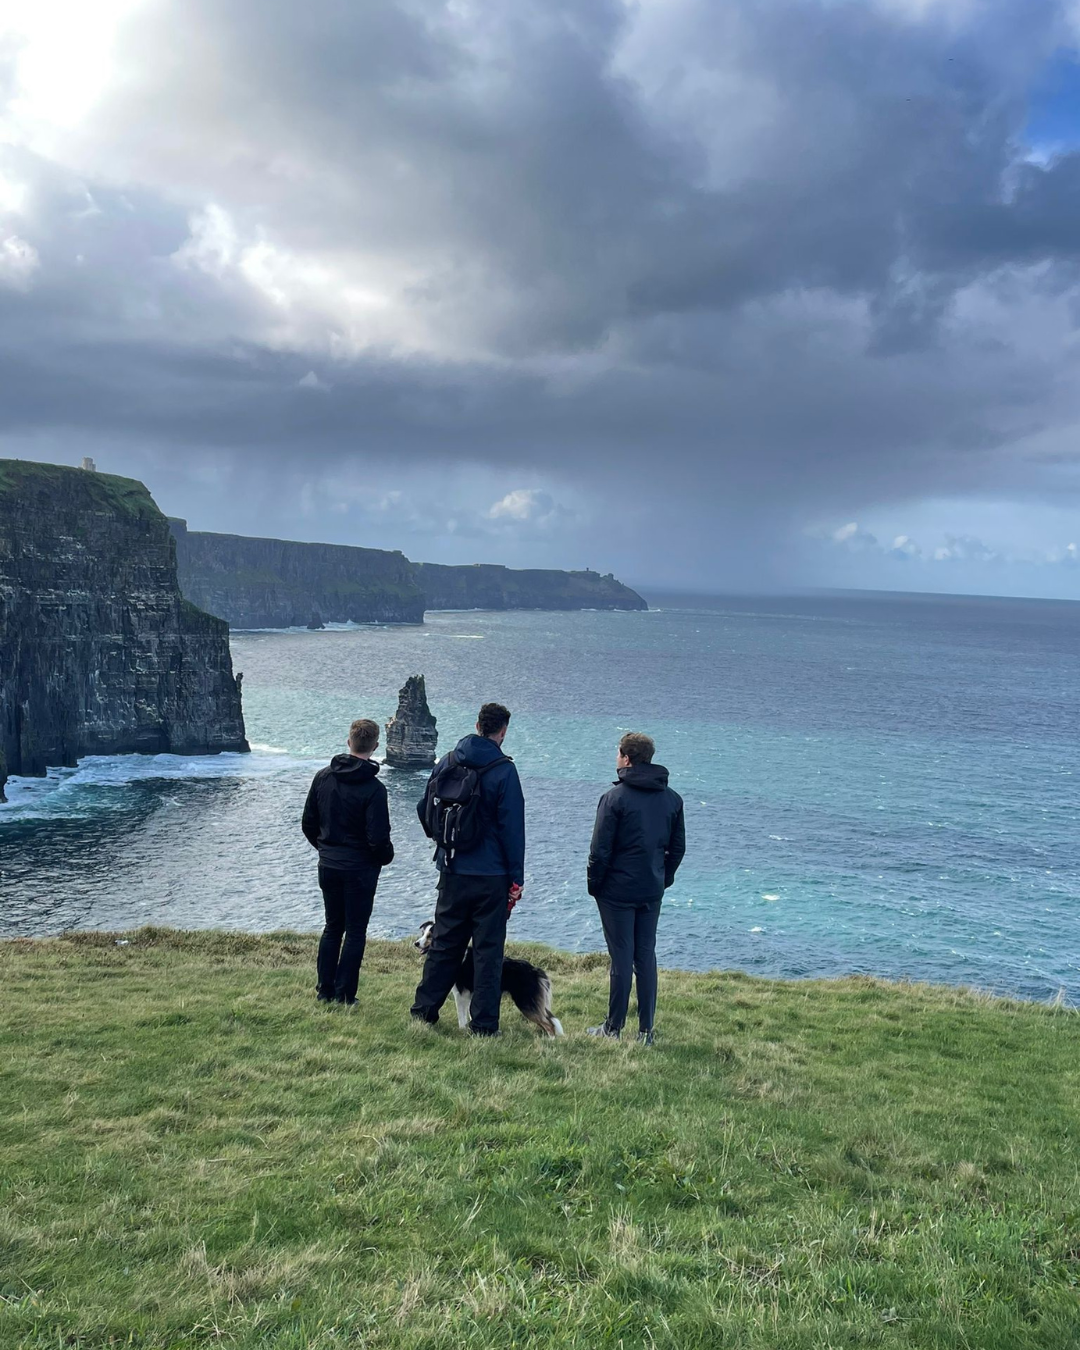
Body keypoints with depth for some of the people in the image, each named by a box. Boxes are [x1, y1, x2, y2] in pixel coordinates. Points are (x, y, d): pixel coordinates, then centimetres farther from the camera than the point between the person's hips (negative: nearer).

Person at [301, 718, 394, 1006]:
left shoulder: (322, 777, -1)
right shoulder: (373, 788, -19)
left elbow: (308, 824, 6)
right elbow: (378, 838, -19)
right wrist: (387, 857, 2)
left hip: (328, 866, 5)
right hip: (360, 869, -5)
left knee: (333, 927, 18)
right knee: (355, 931, 6)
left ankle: (325, 990, 20)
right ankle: (344, 996, 7)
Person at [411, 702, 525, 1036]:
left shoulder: (447, 762, 4)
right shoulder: (503, 771, -11)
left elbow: (424, 809, 12)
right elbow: (512, 828, -11)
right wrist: (516, 879, -6)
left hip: (451, 872, 5)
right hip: (490, 876, -4)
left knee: (444, 944, 17)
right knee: (488, 949, 3)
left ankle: (424, 1010, 22)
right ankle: (483, 1024, 7)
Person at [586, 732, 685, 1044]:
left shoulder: (615, 797, -13)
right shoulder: (672, 799, 6)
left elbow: (600, 850, -12)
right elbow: (678, 848, 11)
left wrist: (594, 885, 0)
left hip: (617, 890, -5)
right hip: (652, 892, 5)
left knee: (622, 958, 1)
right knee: (647, 957, 10)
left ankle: (614, 1027, 11)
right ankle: (646, 1030, 13)